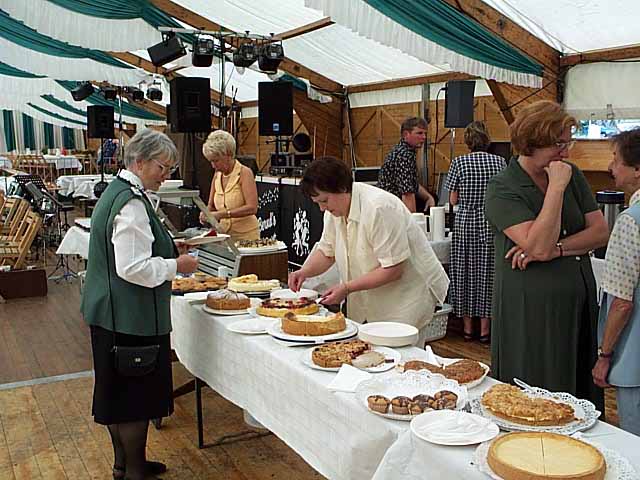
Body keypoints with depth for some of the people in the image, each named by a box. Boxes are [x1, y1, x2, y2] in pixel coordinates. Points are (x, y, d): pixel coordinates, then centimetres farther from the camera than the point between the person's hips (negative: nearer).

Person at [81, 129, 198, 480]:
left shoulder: (116, 191, 12)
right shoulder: (132, 203, -21)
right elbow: (132, 268, -25)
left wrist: (168, 257, 17)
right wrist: (175, 265, -13)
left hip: (110, 313, 10)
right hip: (131, 318, -10)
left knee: (119, 392, 19)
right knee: (135, 396, 4)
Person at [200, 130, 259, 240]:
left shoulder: (244, 173, -7)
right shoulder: (217, 175, 10)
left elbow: (252, 207, -17)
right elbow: (211, 205, 19)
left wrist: (223, 214, -23)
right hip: (224, 235, 5)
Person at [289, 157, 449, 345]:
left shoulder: (379, 208, -26)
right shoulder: (335, 208, 1)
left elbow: (393, 270, -25)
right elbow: (326, 251, 13)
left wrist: (347, 287, -24)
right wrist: (304, 272, -5)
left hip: (407, 292, -7)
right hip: (371, 301, 8)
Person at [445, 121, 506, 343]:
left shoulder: (459, 163, -6)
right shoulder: (499, 162, -2)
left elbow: (453, 200, -3)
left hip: (465, 223, -1)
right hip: (491, 225, 1)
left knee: (465, 273, 9)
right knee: (487, 274, 8)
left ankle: (468, 328, 16)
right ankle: (484, 329, 14)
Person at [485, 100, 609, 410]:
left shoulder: (572, 176, 9)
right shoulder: (502, 189, -11)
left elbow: (600, 231, 3)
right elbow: (538, 246, -22)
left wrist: (557, 249, -13)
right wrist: (556, 187, -20)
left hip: (579, 302, 6)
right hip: (530, 309, -6)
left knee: (582, 392, 13)